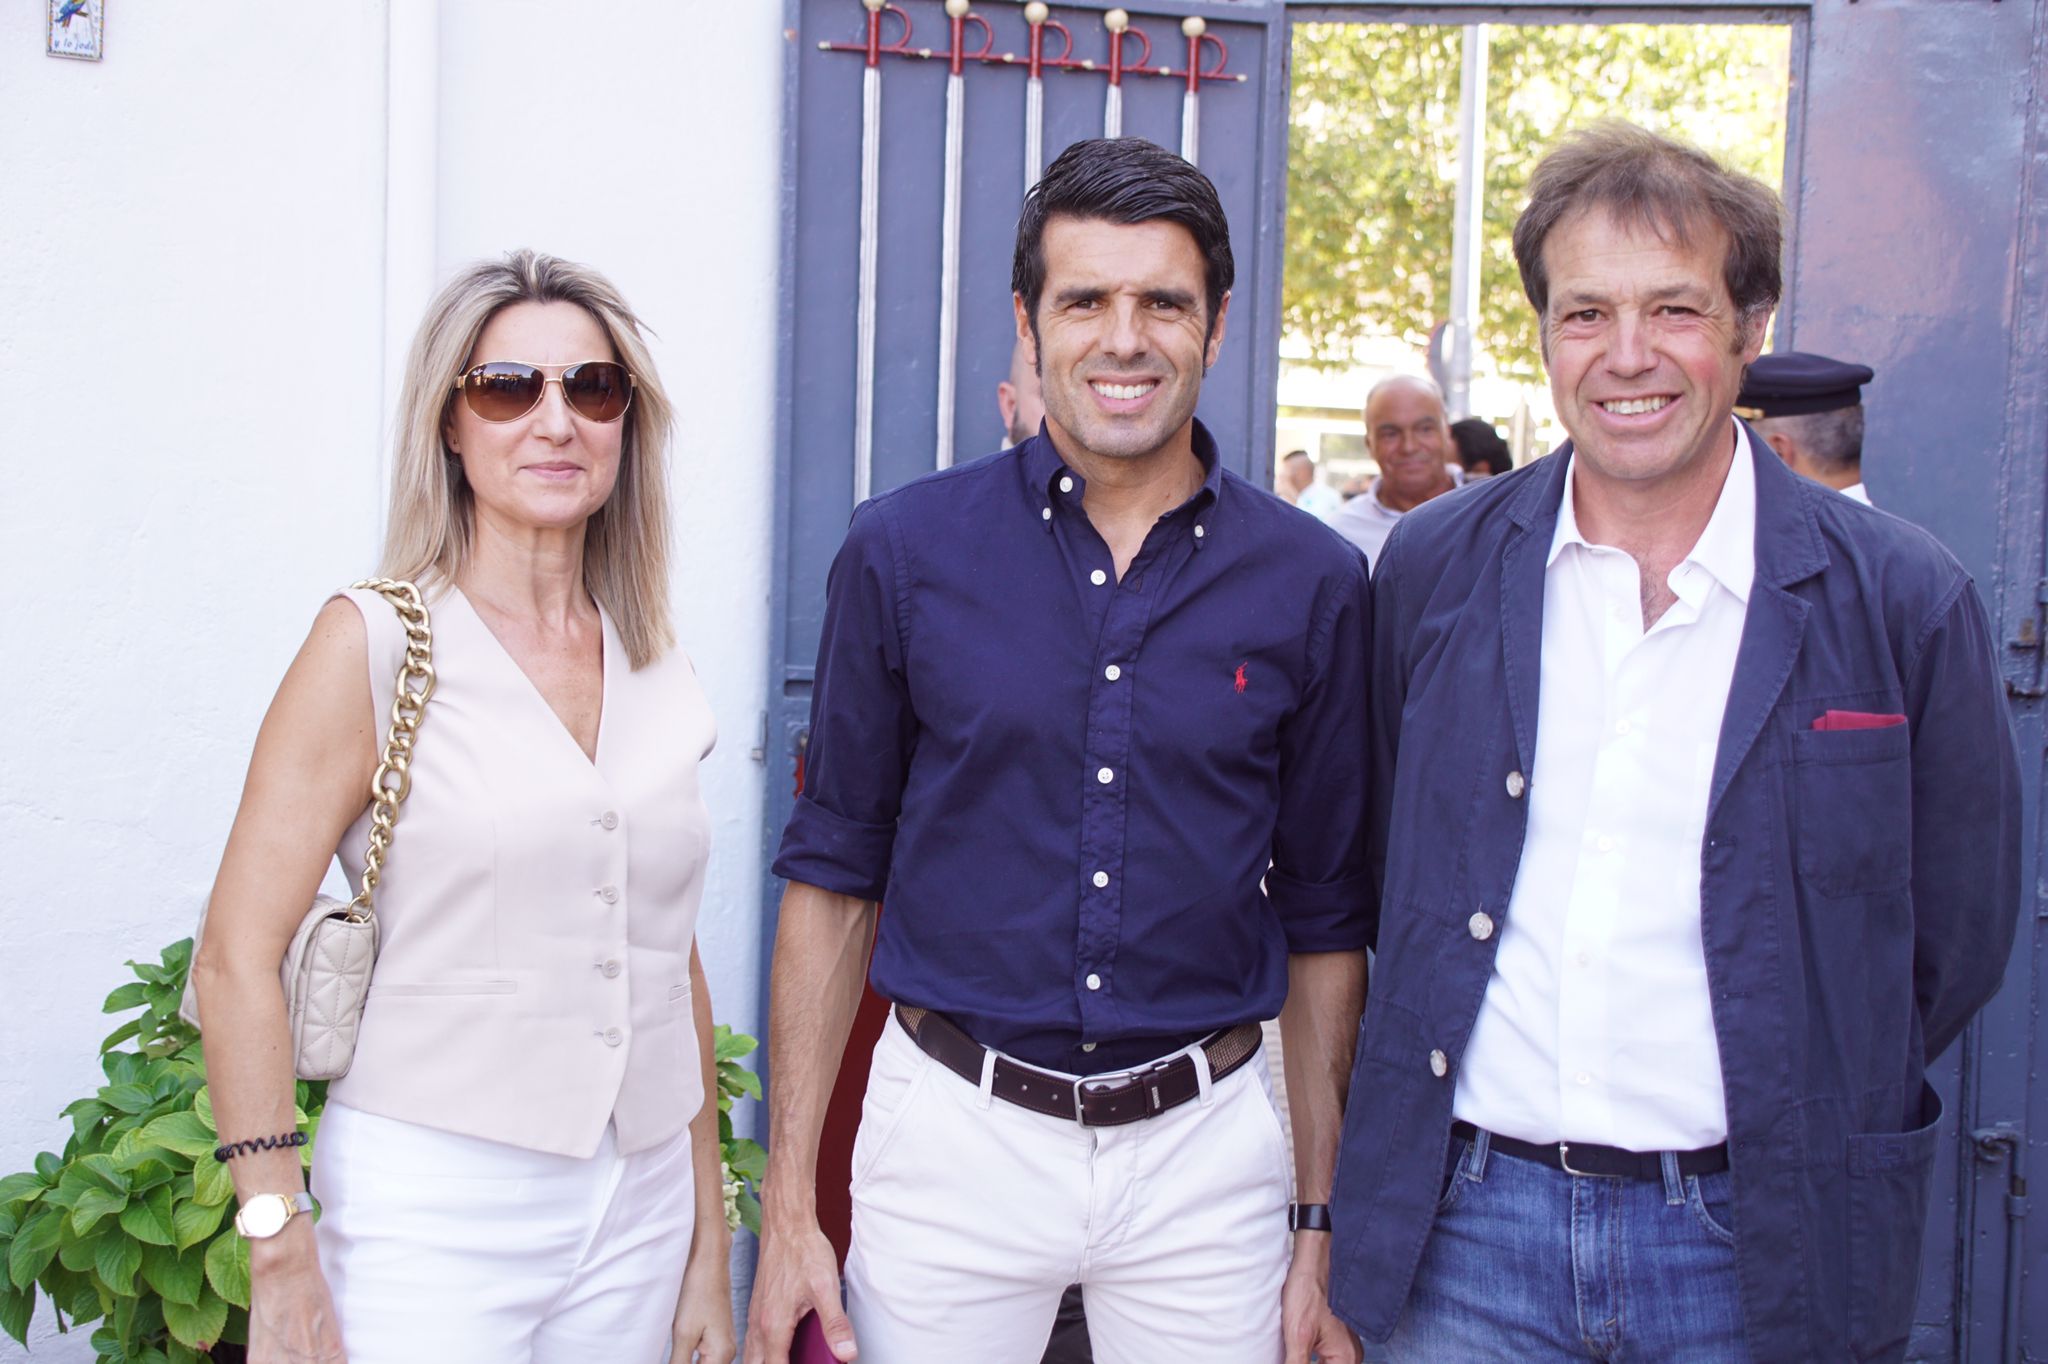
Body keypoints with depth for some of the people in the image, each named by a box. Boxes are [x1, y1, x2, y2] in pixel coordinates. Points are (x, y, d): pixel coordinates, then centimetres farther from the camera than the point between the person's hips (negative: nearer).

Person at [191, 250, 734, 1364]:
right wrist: (283, 1275, -14)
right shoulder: (376, 644, -7)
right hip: (434, 1217, -4)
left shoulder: (659, 677, 7)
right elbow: (238, 956, -11)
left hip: (638, 1216, 5)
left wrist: (709, 1253, 12)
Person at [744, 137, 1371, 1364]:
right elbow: (834, 879, 1)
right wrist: (789, 1208, -2)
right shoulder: (905, 551, -3)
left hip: (1206, 1156, 1)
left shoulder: (1312, 584, -2)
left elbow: (1326, 922, 5)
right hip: (954, 1128, 0)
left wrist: (1326, 1228, 5)